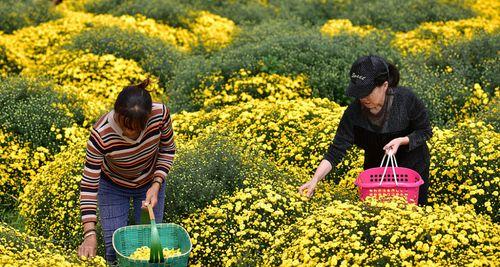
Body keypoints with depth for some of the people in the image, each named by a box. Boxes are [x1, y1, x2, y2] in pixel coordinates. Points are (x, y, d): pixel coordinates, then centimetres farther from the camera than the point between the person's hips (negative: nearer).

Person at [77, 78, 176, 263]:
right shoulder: (101, 135, -38)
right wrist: (90, 234, -37)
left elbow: (167, 150, -11)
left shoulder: (160, 114, -32)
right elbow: (89, 183, -31)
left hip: (150, 182, 2)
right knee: (115, 247, 0)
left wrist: (156, 186, -23)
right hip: (113, 186, -2)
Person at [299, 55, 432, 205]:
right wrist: (315, 180, -37)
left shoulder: (406, 99, -30)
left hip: (413, 164, -1)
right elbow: (336, 150, -25)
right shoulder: (354, 112, -26)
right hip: (376, 168, 2)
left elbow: (425, 132, -14)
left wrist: (401, 140, -32)